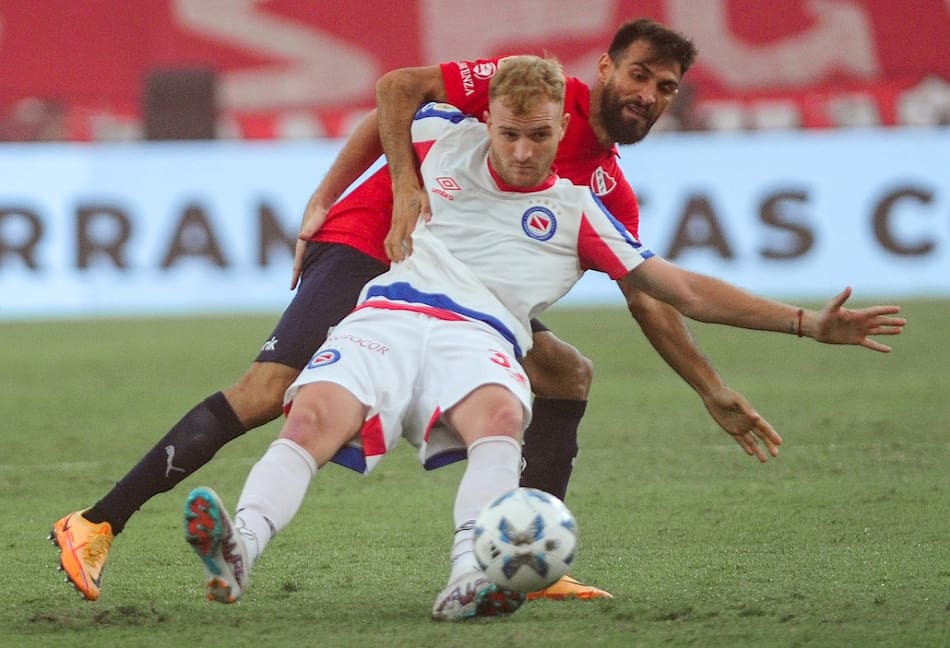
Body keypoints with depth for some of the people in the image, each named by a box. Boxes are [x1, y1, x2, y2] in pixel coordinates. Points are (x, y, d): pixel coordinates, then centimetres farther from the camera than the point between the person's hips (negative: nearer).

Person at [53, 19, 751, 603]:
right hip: (366, 245, -8)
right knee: (268, 392, -23)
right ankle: (95, 526, -20)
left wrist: (716, 394, 10)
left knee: (569, 374, 1)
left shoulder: (613, 195, 10)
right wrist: (380, 200, -18)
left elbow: (652, 303, 14)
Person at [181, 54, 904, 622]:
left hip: (479, 338, -1)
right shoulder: (450, 139, 20)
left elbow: (688, 292, 17)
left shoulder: (578, 212, 17)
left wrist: (806, 323, 12)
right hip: (389, 314, 1)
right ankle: (240, 548, -55)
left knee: (500, 417, -38)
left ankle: (470, 579, -59)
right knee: (310, 419, -31)